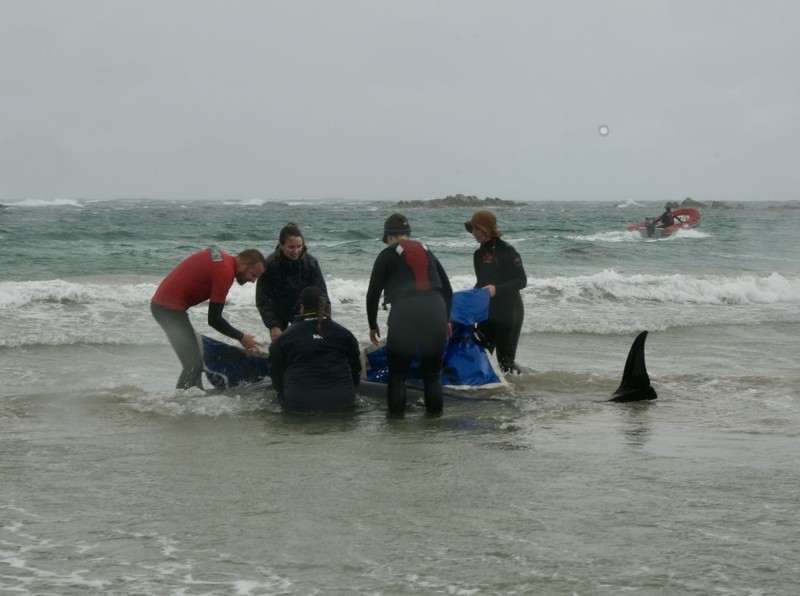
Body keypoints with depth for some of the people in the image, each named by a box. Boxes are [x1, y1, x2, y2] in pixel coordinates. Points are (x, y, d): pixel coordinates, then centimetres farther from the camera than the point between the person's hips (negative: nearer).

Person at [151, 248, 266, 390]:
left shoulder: (220, 257, 9)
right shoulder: (225, 271, -19)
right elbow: (214, 319, -18)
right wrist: (241, 338, -8)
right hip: (170, 307, -10)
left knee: (193, 361, 15)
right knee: (194, 364, -13)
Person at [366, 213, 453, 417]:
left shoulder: (387, 255, 10)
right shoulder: (427, 252, 23)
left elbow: (373, 294, 9)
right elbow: (448, 290, 27)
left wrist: (373, 325, 21)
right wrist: (446, 320, 38)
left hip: (404, 315, -3)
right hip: (436, 314, 3)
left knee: (397, 373, 11)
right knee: (432, 372, 17)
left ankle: (396, 413, 10)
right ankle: (435, 412, 17)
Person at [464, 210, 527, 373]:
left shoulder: (507, 251, -12)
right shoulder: (479, 254, 8)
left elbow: (522, 281, -14)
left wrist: (497, 288, -26)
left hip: (508, 312, -6)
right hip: (487, 311, 6)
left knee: (505, 359, -4)